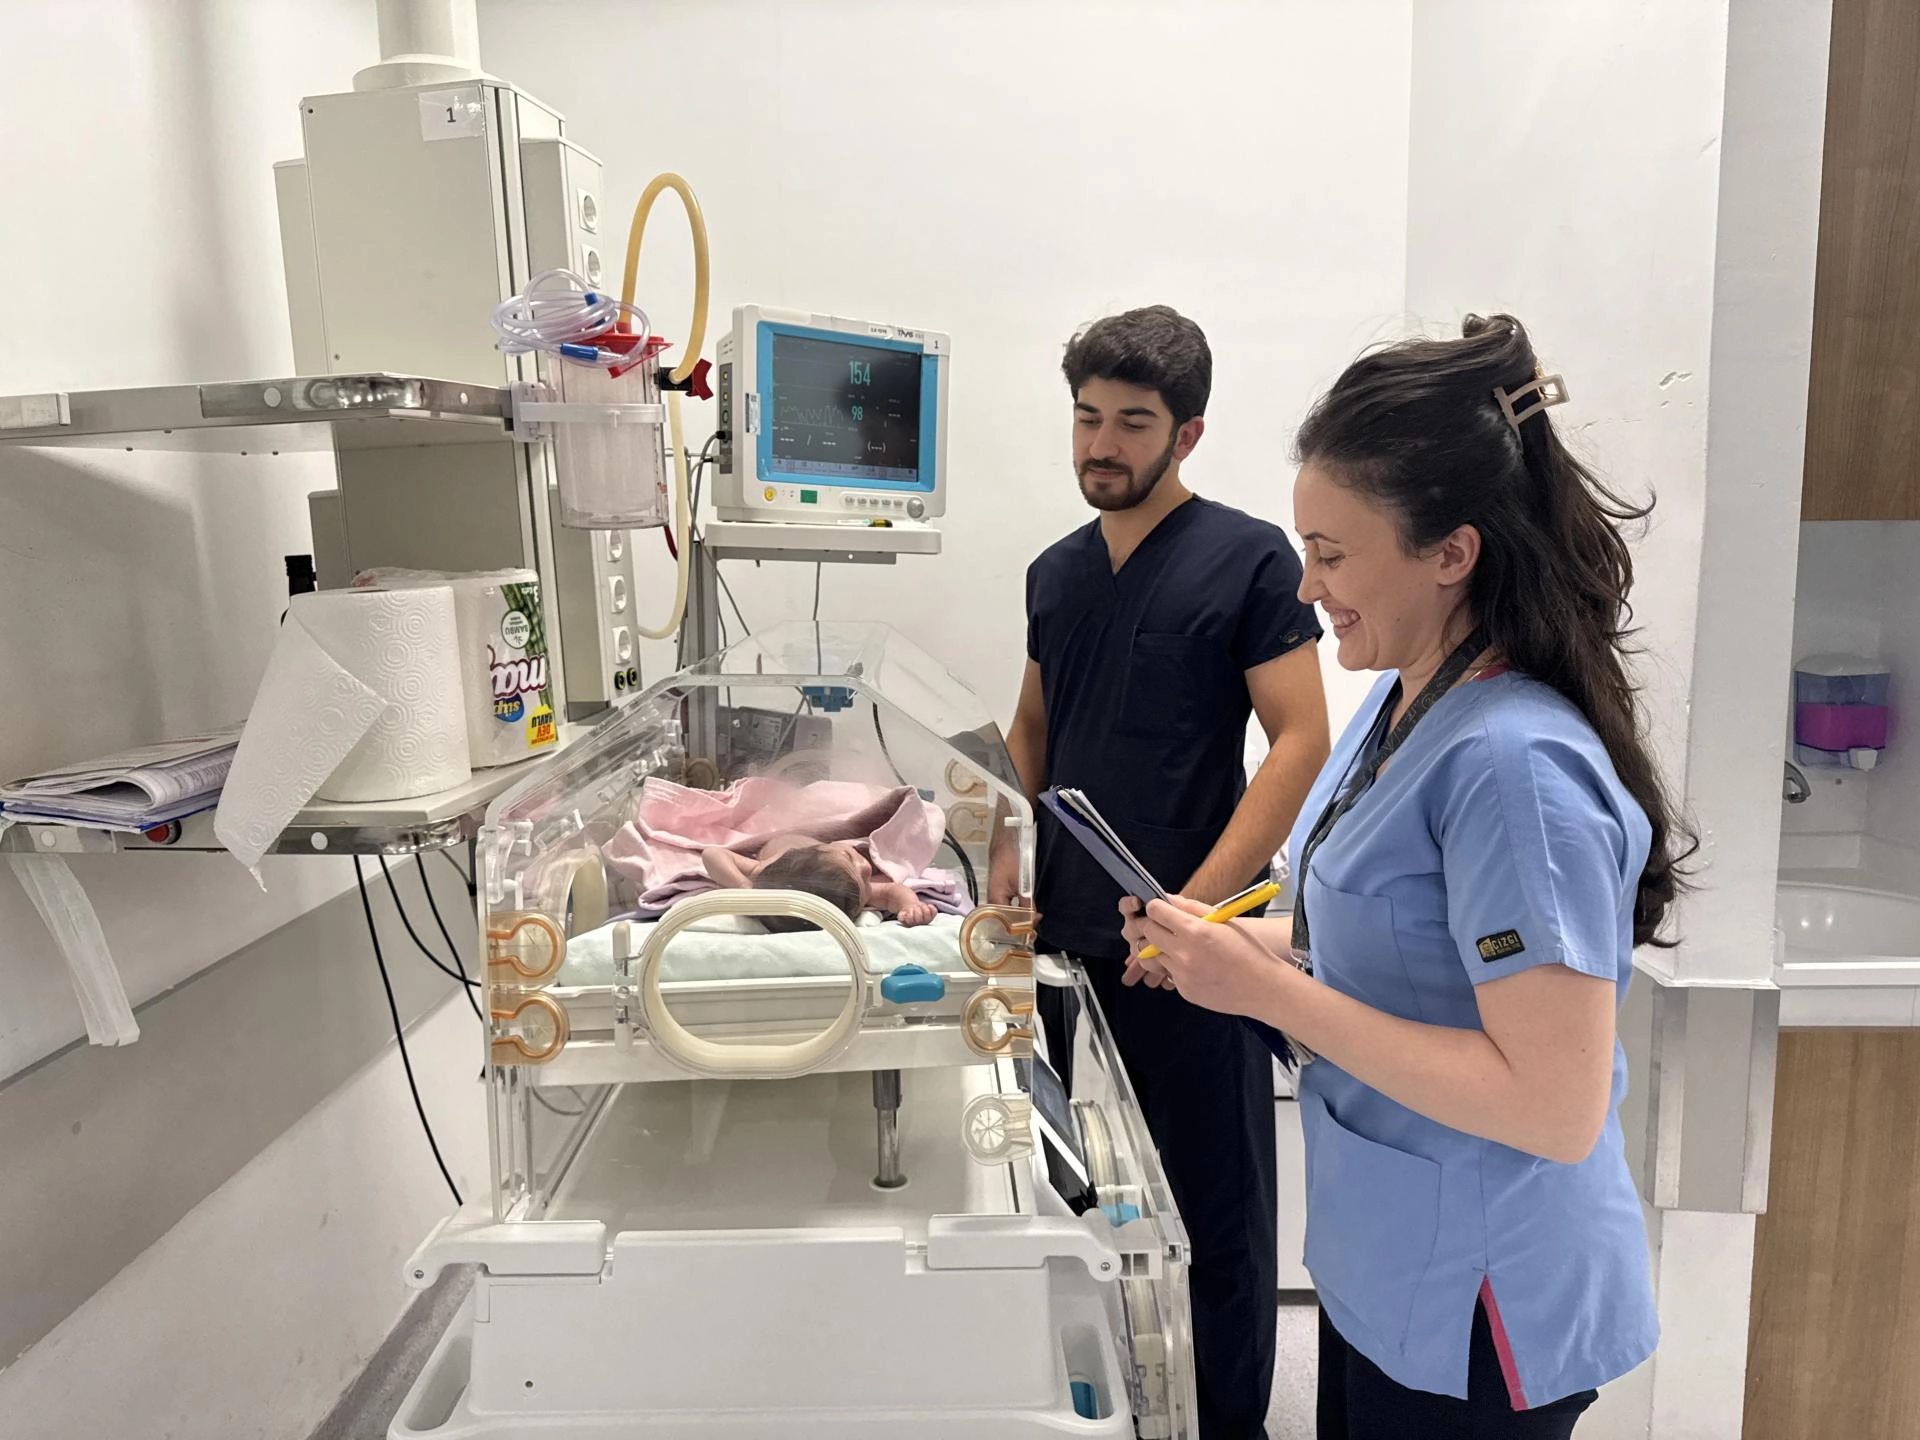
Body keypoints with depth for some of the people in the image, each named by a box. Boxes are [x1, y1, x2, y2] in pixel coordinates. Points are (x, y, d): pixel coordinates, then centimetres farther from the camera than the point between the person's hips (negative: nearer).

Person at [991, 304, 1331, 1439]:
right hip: (1065, 928, 5)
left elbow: (1301, 741, -11)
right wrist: (1009, 857, 4)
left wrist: (1197, 905, -19)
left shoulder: (1249, 559, -5)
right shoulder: (1056, 572, 12)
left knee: (1217, 1204, 8)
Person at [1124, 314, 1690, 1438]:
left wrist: (1272, 991, -27)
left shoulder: (1514, 763, -28)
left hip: (1479, 1313, -7)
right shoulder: (1404, 702, -1)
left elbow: (1555, 1108, -28)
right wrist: (1248, 949, -5)